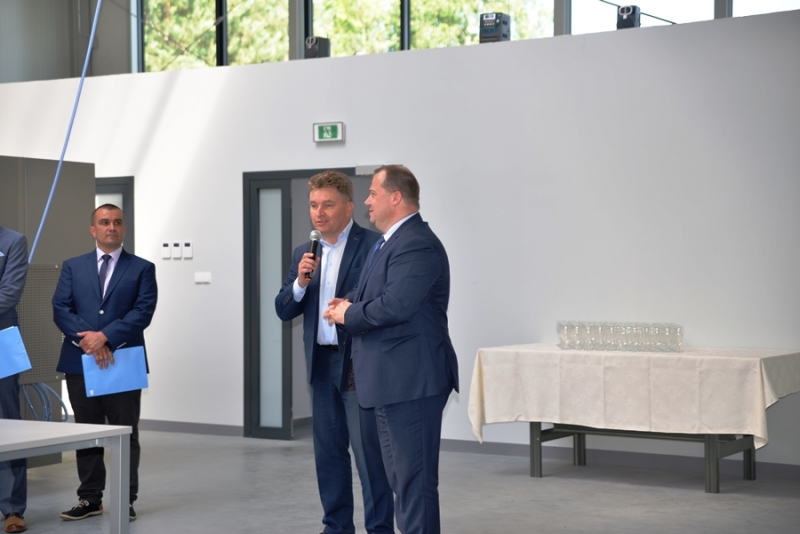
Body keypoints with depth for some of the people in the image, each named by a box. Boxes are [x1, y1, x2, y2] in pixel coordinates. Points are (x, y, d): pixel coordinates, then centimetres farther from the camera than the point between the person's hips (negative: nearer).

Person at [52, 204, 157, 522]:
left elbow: (143, 312, -8)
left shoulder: (142, 269, 4)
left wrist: (105, 336, -17)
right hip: (80, 361, 2)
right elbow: (61, 309, 0)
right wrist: (87, 340, -15)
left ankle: (126, 501, 10)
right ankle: (90, 498, 17)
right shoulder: (73, 267, 11)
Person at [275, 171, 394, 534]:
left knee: (369, 452, -4)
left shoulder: (373, 245, -8)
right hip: (321, 366, 6)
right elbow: (284, 311, 8)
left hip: (358, 364, -6)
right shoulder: (304, 254, 12)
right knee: (328, 451, 12)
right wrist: (299, 282, -9)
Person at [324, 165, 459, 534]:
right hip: (392, 380, 11)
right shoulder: (390, 241, 17)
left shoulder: (417, 244, -17)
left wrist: (347, 315, -12)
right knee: (401, 475, 18)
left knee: (414, 477, -6)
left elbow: (396, 305, -28)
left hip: (411, 381, -11)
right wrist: (348, 303, 2)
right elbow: (373, 294, 24)